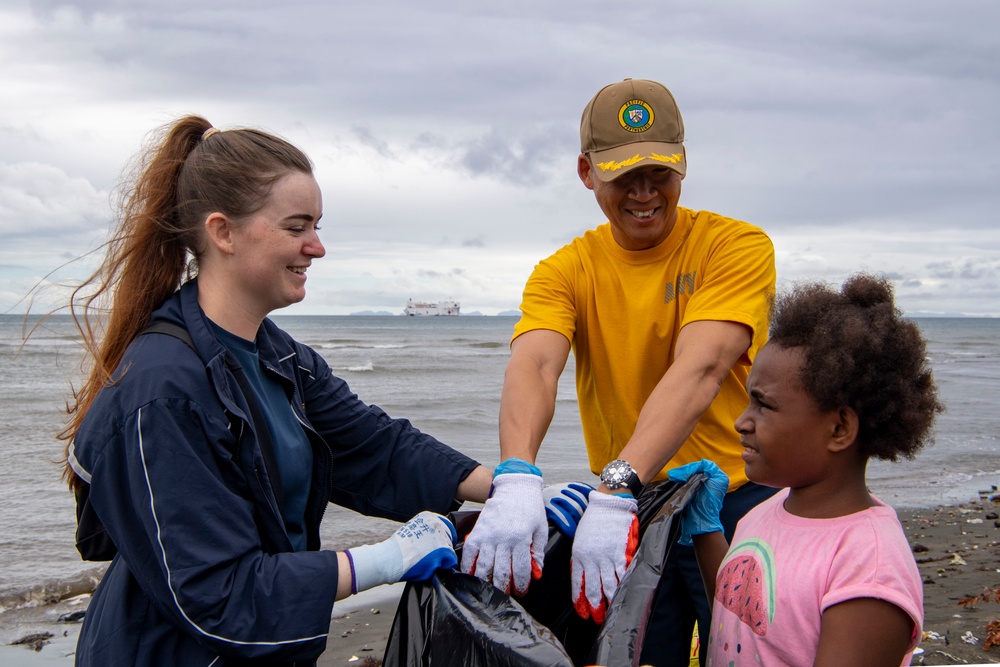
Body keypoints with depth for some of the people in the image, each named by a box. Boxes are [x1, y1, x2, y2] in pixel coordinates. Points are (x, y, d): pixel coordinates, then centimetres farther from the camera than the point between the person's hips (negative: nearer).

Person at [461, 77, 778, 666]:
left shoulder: (738, 246, -10)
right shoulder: (564, 272, 0)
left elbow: (699, 372, -25)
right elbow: (533, 366, -20)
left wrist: (617, 489, -38)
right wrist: (517, 479, -40)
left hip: (736, 502, -2)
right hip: (624, 510, 2)